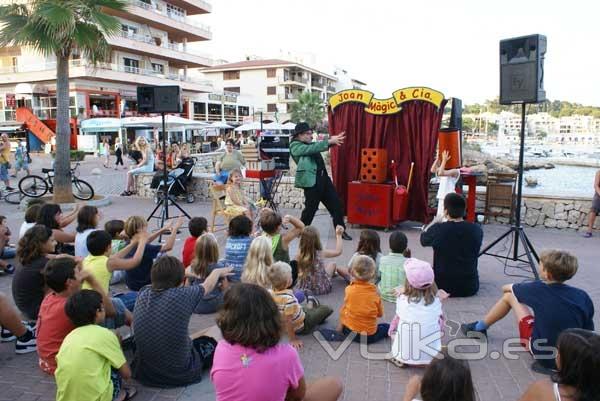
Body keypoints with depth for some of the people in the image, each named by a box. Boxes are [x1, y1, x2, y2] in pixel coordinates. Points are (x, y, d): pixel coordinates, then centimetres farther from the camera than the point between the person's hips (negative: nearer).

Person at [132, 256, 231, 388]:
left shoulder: (143, 294, -10)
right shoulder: (183, 295, -21)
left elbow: (162, 278, 15)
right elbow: (207, 286, 2)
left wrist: (184, 272, 34)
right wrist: (217, 272, 24)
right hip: (180, 374, -5)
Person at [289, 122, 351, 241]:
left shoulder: (308, 144, 20)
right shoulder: (295, 146, -6)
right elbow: (312, 148, -19)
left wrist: (332, 140, -3)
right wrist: (330, 141, -20)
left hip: (323, 177, 8)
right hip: (311, 180, -8)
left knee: (336, 204, 7)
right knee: (311, 208, -1)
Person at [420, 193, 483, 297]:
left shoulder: (437, 230, -20)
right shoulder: (477, 230, -12)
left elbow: (423, 239, 4)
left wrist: (434, 222, 22)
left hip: (442, 286, -3)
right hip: (470, 288, 3)